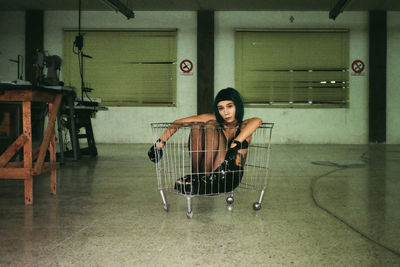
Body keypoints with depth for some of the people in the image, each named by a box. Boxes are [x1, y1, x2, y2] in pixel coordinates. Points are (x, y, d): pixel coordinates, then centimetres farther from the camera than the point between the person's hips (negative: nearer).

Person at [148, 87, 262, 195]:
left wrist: (235, 145, -43)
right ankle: (196, 175, -14)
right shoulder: (215, 120, 7)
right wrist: (160, 143, -11)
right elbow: (178, 123, 0)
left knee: (211, 125, -20)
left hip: (229, 177, -3)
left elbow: (257, 121, -30)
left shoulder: (243, 126, -2)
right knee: (196, 125, -12)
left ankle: (205, 180, -28)